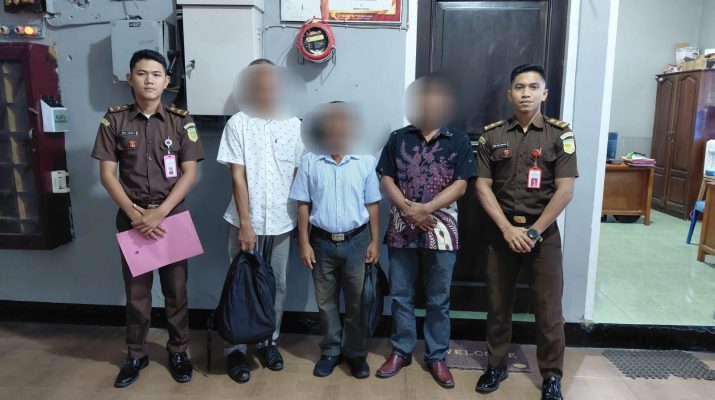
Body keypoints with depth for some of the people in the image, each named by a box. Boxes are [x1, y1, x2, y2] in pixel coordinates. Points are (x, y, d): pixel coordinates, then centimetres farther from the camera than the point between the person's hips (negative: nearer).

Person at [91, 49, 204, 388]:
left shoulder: (181, 120, -2)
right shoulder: (114, 119, 0)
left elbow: (190, 173, -6)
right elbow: (107, 173, -2)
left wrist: (160, 212, -15)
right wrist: (135, 214, -13)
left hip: (173, 215, 0)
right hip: (132, 216, 1)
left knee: (176, 288, 8)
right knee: (136, 290, 10)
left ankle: (178, 351, 25)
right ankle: (136, 355, 27)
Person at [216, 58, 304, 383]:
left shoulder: (293, 125, 1)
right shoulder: (238, 124, -6)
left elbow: (299, 174, 5)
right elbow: (237, 177, -9)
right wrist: (245, 224, -13)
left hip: (281, 222, 3)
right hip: (246, 222, -2)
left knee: (276, 285, 14)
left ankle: (269, 341, 31)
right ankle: (236, 349, 23)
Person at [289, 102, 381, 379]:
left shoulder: (365, 161, -1)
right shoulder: (310, 162, -2)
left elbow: (372, 205, 3)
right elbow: (303, 205, 1)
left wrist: (375, 242, 0)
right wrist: (304, 243, -3)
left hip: (356, 241, 0)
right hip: (322, 242, 1)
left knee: (356, 301, 9)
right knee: (326, 301, 12)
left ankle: (356, 353, 26)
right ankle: (331, 351, 29)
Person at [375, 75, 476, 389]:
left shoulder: (458, 141, 1)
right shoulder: (398, 138, 5)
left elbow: (460, 185, -6)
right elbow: (386, 179, 1)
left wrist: (425, 209, -17)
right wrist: (408, 210, -14)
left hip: (441, 230, -1)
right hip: (402, 229, 2)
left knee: (439, 299, 9)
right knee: (400, 295, 11)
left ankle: (437, 357, 23)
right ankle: (401, 351, 27)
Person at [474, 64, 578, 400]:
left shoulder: (560, 134, -3)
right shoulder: (492, 134, 2)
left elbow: (565, 190, -8)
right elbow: (482, 186, -2)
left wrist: (533, 232, -12)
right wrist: (508, 229, -11)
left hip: (543, 232, -1)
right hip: (502, 231, 2)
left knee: (548, 308, 5)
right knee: (498, 304, 12)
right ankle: (496, 365, 30)